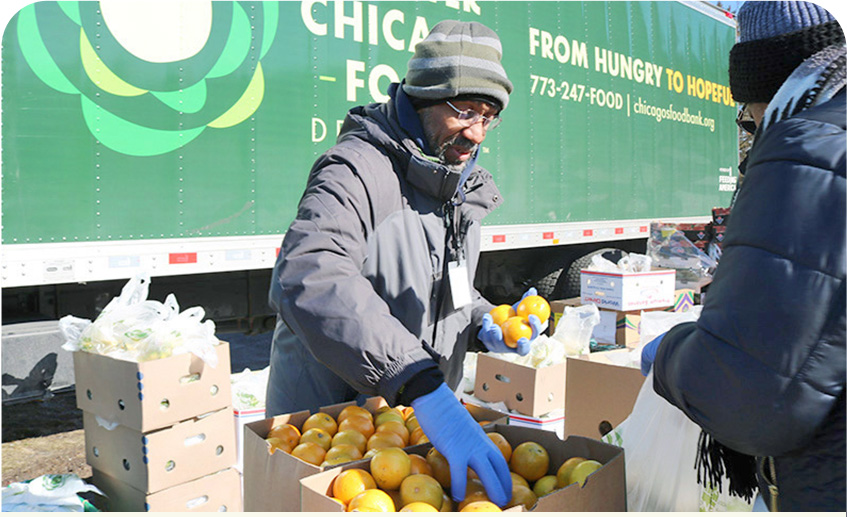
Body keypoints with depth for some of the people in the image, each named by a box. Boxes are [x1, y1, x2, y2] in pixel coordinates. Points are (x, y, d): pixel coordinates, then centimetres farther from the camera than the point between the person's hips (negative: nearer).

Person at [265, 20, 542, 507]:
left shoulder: (465, 189, 7)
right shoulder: (358, 169, -22)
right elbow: (310, 279, -41)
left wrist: (482, 324, -1)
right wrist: (423, 388, -48)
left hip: (416, 418, 7)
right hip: (325, 421, -7)